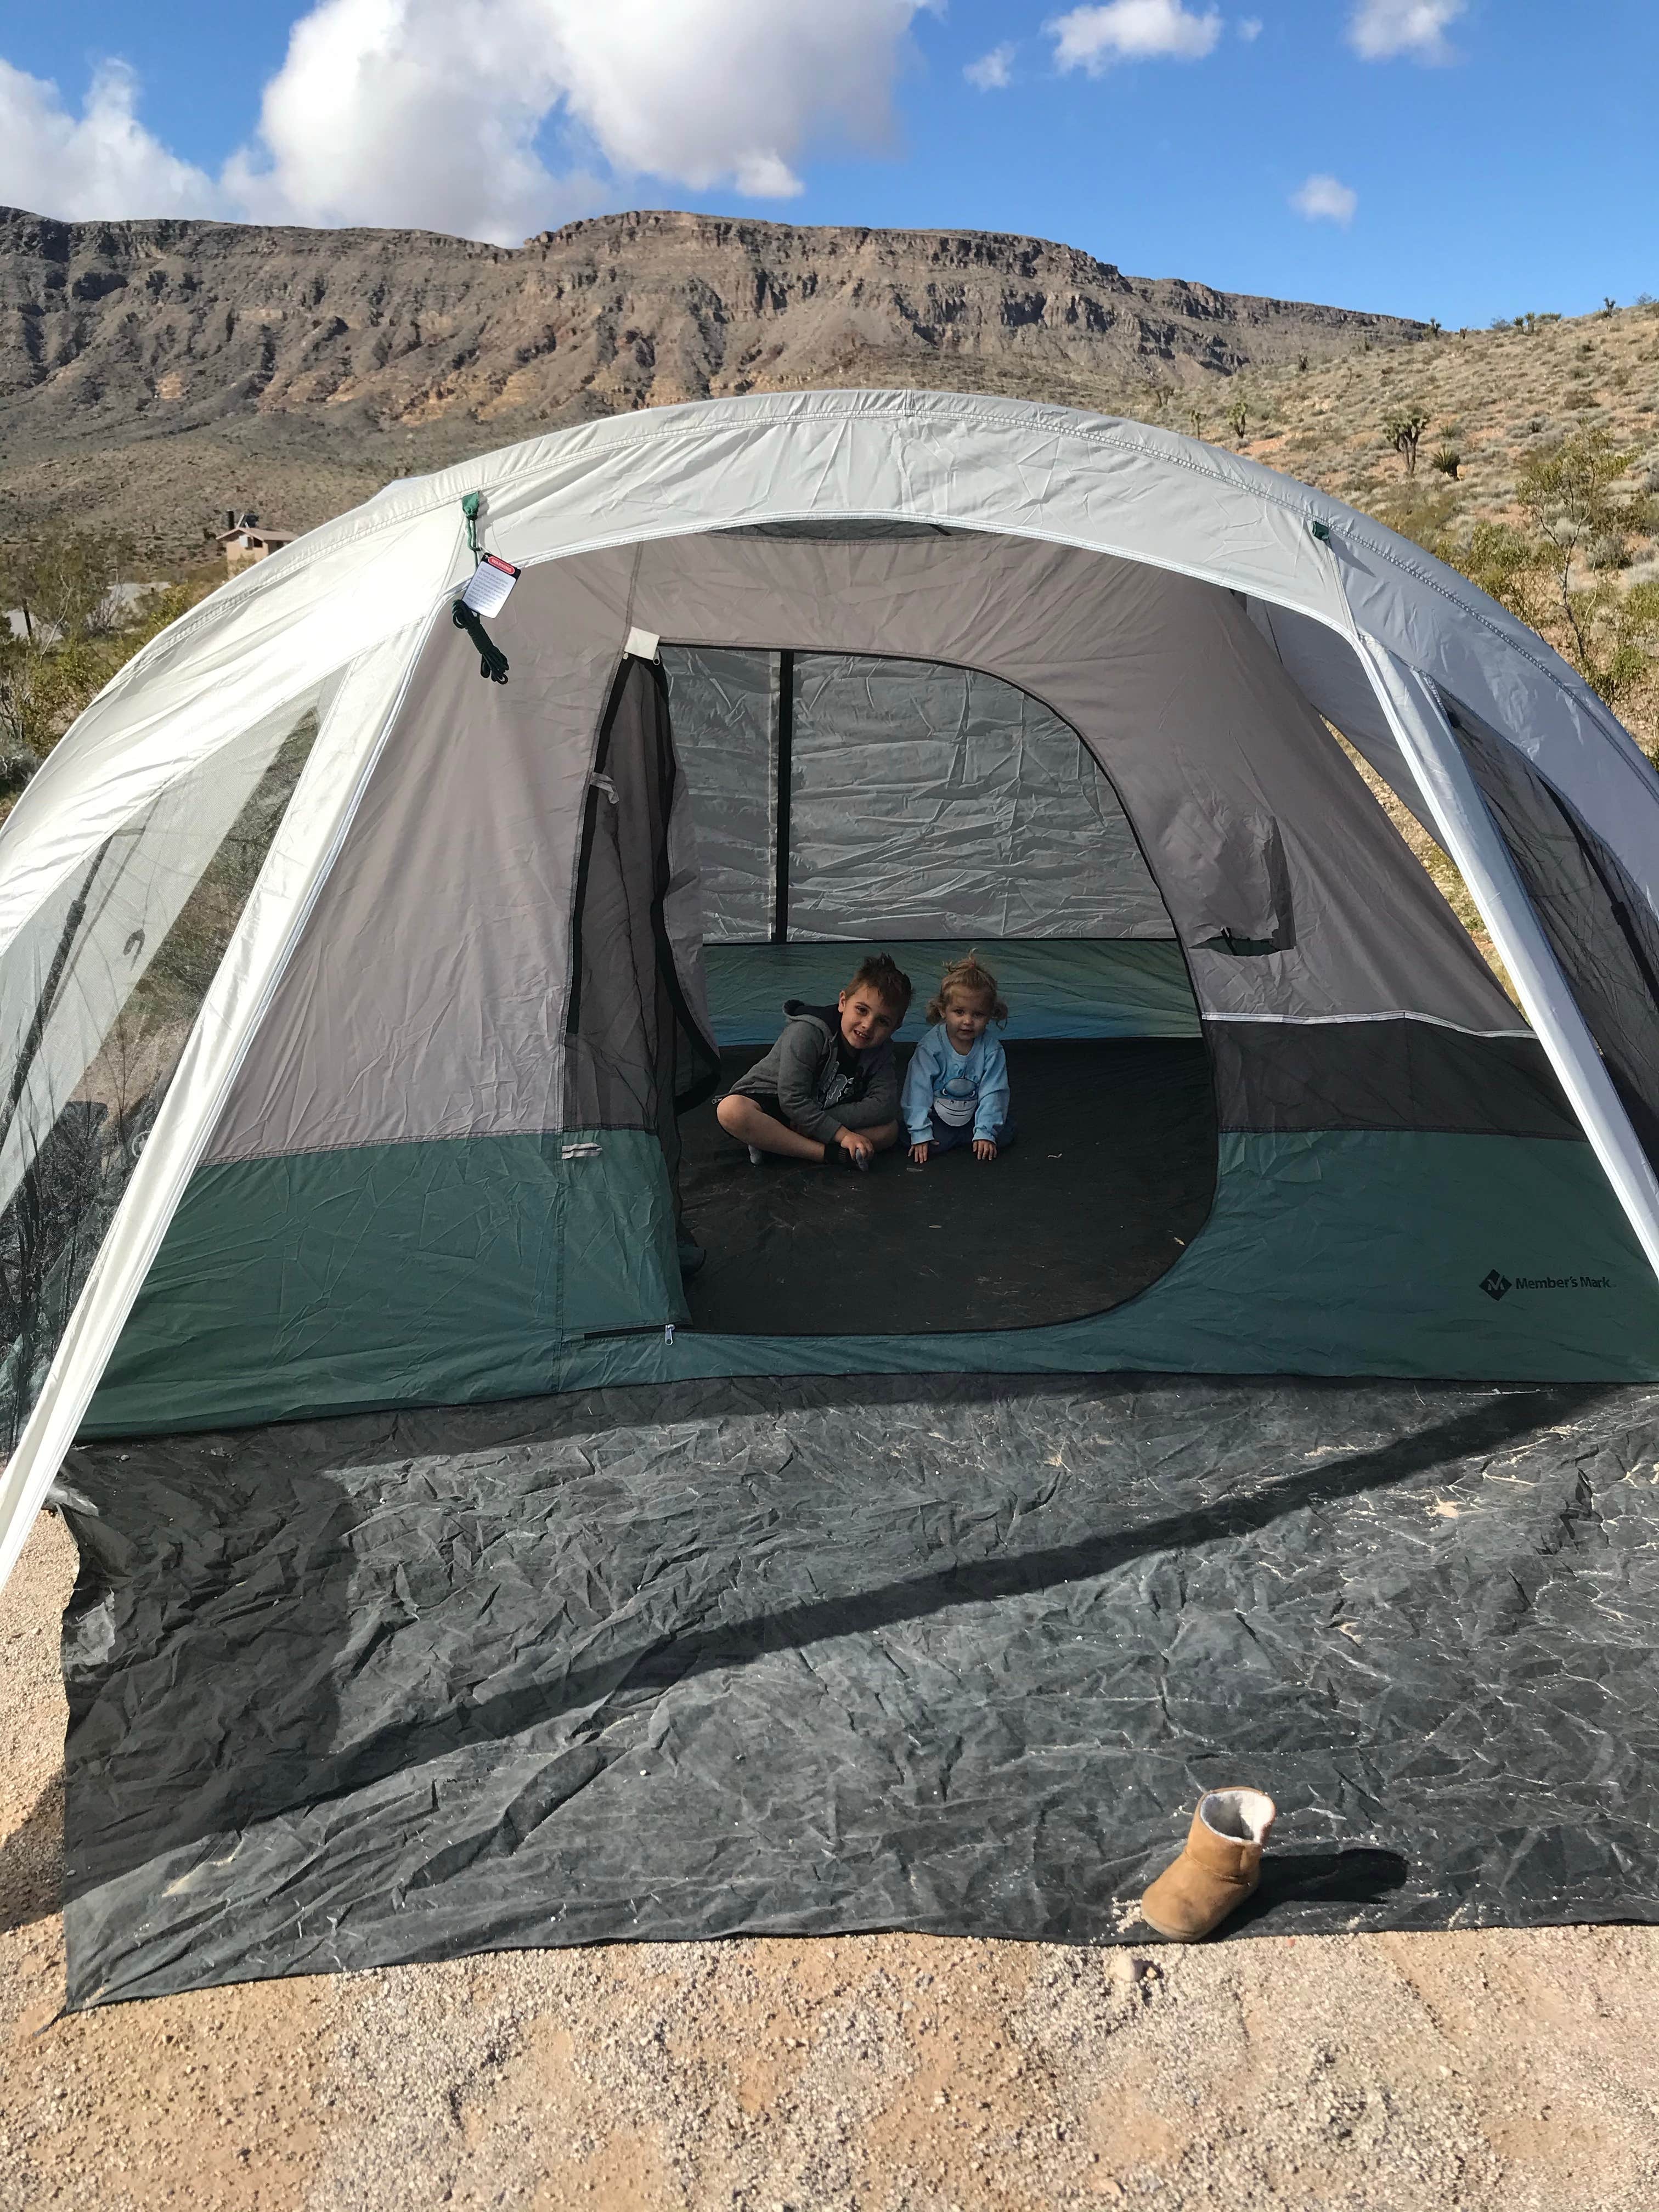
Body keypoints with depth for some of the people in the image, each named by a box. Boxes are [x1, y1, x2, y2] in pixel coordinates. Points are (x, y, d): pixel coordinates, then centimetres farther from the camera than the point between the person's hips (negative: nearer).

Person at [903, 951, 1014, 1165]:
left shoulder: (991, 1049, -10)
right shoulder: (930, 1047, -15)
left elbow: (992, 1092, -10)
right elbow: (918, 1091, -15)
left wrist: (985, 1133, -19)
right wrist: (920, 1134, -21)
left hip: (973, 1114, 3)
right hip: (936, 1115, -2)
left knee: (1004, 1135, -17)